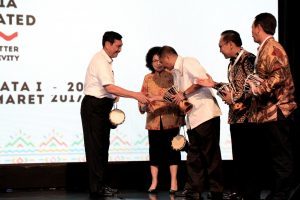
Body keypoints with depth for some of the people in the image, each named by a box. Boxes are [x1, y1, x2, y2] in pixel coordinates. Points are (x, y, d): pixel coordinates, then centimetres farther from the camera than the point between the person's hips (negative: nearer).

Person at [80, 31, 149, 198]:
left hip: (101, 107, 10)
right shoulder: (100, 61, -17)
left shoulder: (105, 61, 14)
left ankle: (101, 185, 20)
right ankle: (96, 189, -3)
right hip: (94, 107, -10)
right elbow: (110, 88, -27)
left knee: (102, 147, 13)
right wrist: (136, 95, -28)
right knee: (96, 147, -7)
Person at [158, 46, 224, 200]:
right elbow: (177, 96, 24)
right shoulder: (176, 73, 21)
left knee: (210, 153, -5)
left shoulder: (187, 62, -7)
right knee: (194, 154, 10)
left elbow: (202, 79, -20)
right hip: (193, 117, 10)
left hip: (206, 113, -10)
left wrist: (184, 93, -14)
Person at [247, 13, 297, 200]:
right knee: (277, 156, 12)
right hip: (269, 112, 10)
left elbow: (278, 77, -24)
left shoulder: (271, 47, -13)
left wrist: (257, 88, -20)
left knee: (281, 157, -5)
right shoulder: (266, 49, 17)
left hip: (276, 111, -10)